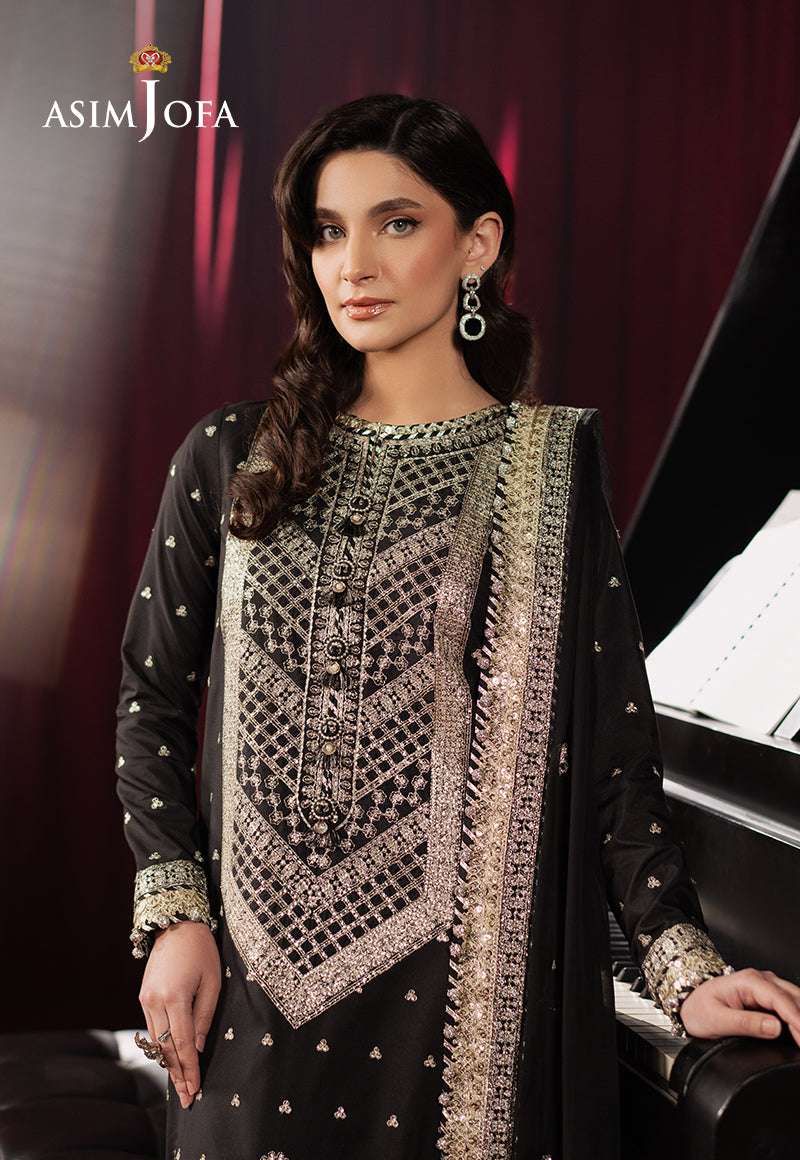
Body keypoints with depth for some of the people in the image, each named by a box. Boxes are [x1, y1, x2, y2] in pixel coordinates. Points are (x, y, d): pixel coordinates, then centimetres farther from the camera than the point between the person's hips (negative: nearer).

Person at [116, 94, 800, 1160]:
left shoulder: (551, 468, -2)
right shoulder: (230, 462, 3)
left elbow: (611, 740, -3)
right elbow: (153, 701, 7)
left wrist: (684, 966, -9)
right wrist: (175, 914, -1)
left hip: (467, 982, -1)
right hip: (258, 972, 2)